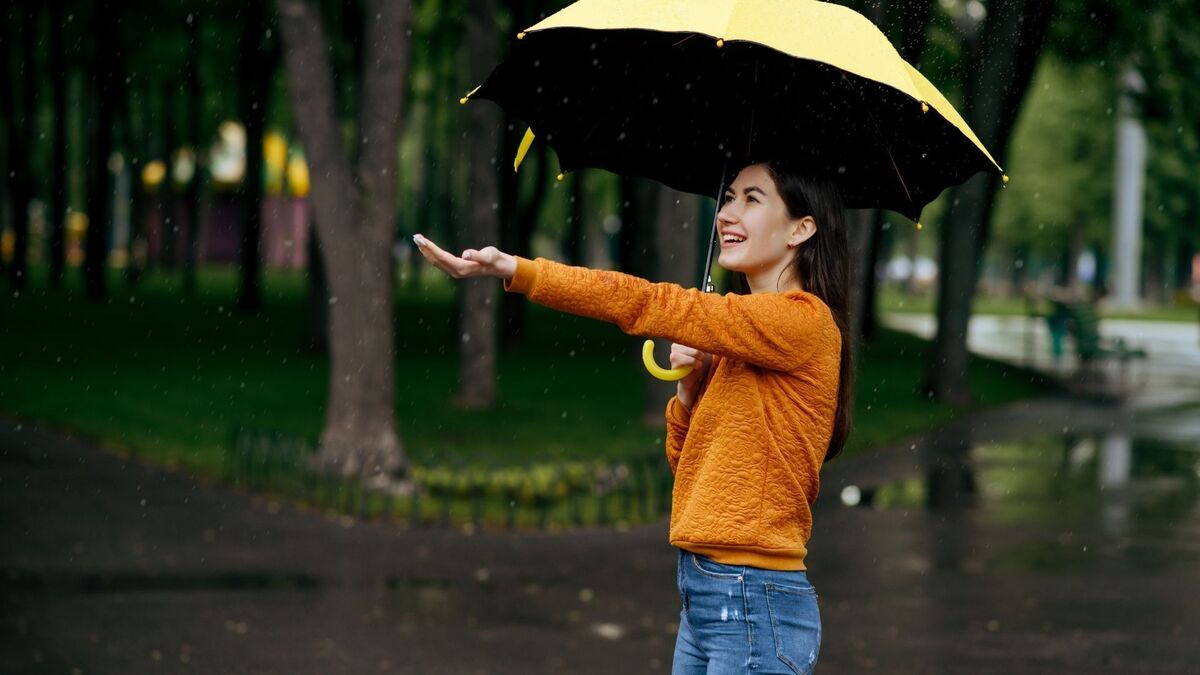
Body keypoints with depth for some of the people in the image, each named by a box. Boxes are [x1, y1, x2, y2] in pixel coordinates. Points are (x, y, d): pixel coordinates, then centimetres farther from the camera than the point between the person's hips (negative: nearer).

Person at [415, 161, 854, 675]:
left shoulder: (802, 320, -11)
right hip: (701, 596, 9)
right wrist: (689, 391, 0)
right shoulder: (736, 349, 17)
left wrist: (512, 269, -21)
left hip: (753, 606, -9)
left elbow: (649, 305, -18)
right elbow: (689, 468, 19)